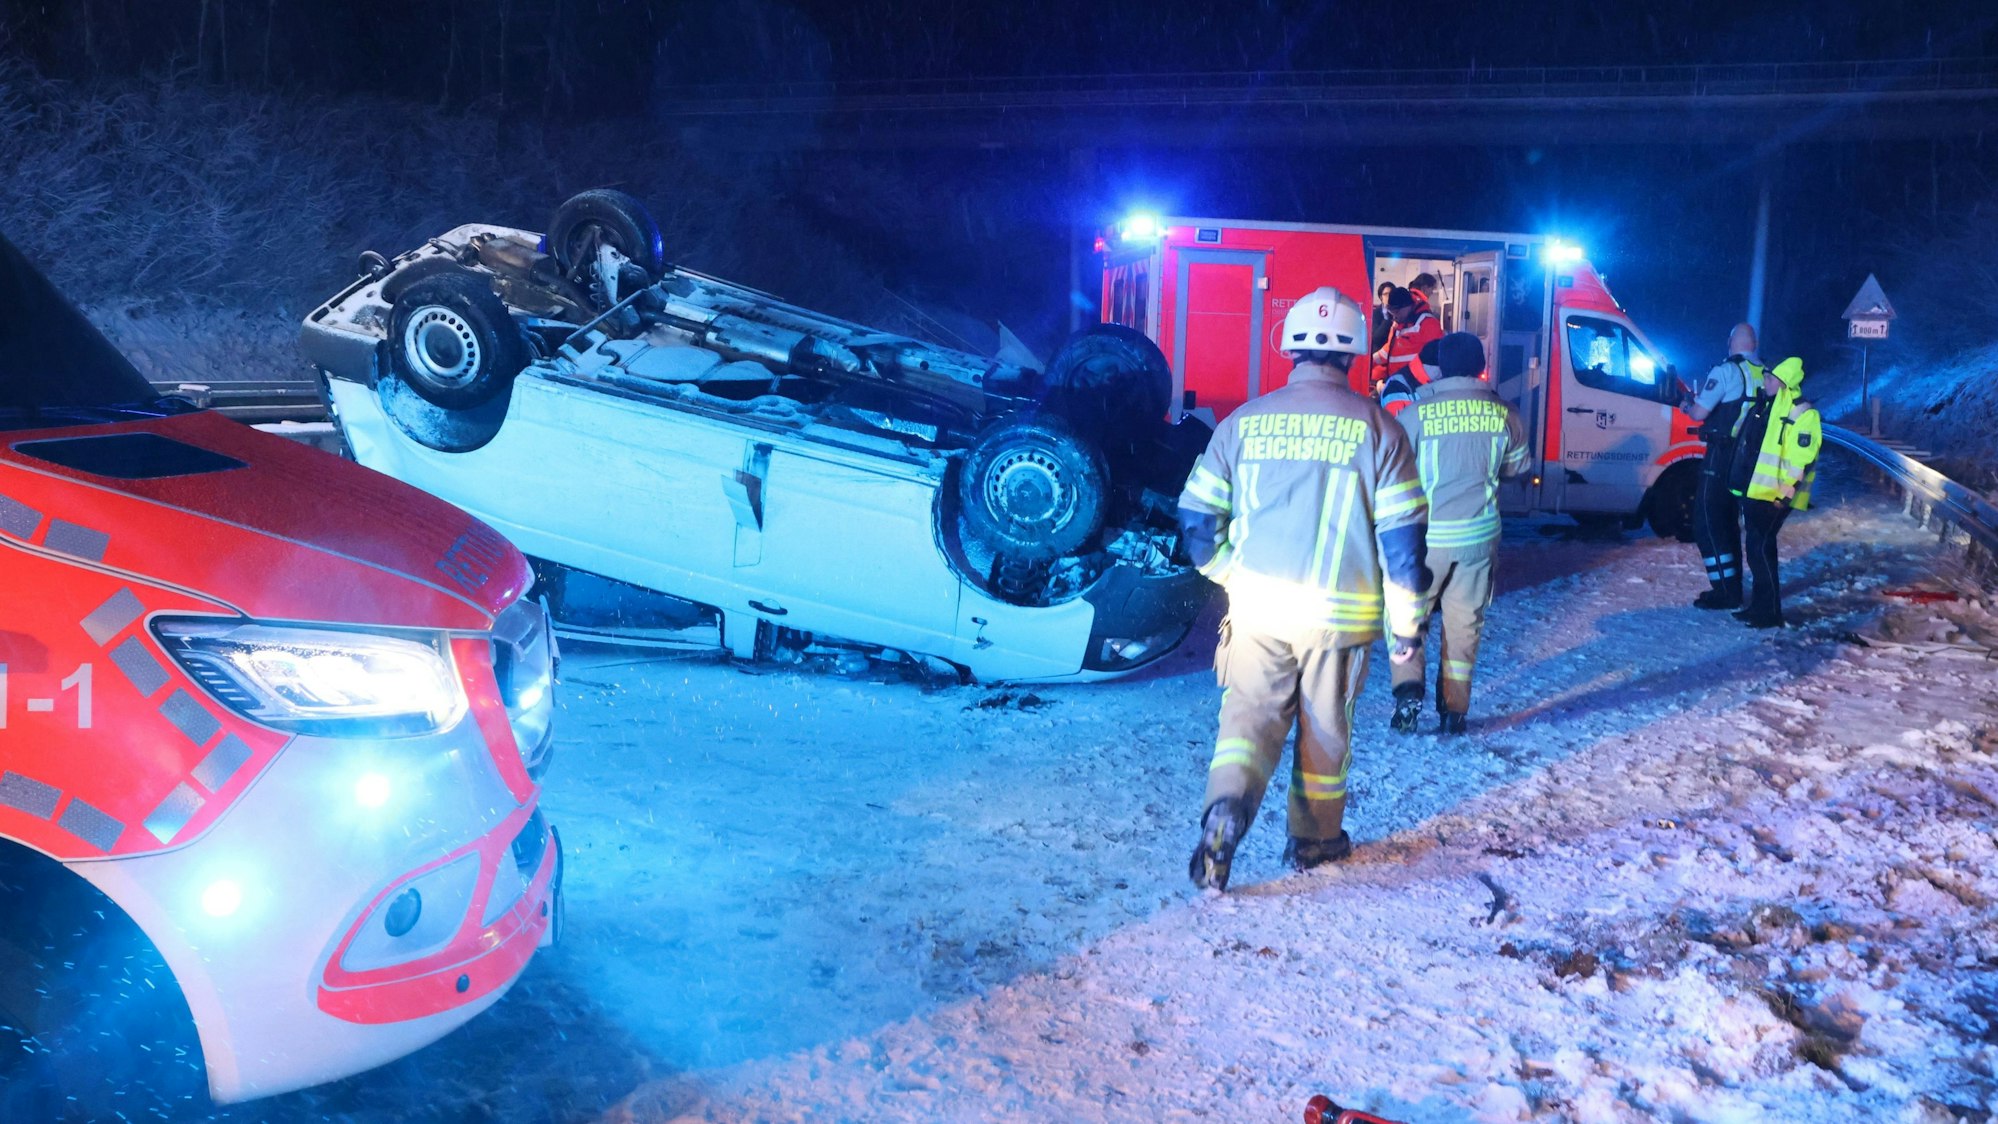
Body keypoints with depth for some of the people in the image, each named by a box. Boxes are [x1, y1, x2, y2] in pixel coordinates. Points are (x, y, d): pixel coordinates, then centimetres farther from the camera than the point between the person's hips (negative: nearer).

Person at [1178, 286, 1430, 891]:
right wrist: (1406, 622, 5)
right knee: (1325, 727, 15)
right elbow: (1402, 535, -5)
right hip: (1340, 613, -1)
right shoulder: (1375, 427, -6)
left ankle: (1225, 808, -17)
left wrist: (1232, 576, 19)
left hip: (1258, 607, 1)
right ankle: (1314, 839, 29)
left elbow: (1197, 517, 3)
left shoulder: (1244, 421, -1)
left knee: (1250, 715, 8)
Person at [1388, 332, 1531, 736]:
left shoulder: (1417, 413, -10)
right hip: (1479, 535, 2)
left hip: (1427, 534, -2)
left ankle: (1408, 690, -7)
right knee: (1464, 623, 13)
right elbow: (1517, 465, 15)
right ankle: (1454, 710, 17)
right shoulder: (1502, 415, -1)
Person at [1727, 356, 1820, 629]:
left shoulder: (1802, 414, -14)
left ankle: (1770, 612, -4)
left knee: (1761, 547, -10)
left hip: (1774, 495, -9)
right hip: (1753, 489, 9)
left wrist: (1787, 493, -21)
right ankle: (1759, 604, 22)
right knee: (1757, 546, 14)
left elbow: (1802, 460, -18)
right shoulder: (1761, 404, 13)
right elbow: (1742, 439, 27)